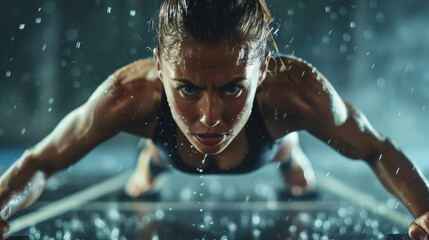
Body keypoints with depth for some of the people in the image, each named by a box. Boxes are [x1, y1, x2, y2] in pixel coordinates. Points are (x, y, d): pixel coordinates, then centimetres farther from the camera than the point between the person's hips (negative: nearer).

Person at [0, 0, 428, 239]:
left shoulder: (296, 90, -48)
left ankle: (290, 155, 69)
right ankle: (150, 161, 67)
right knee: (139, 188, 34)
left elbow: (377, 151, -30)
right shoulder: (130, 95, -47)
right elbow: (39, 162, -32)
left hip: (267, 145, 0)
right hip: (172, 146, 0)